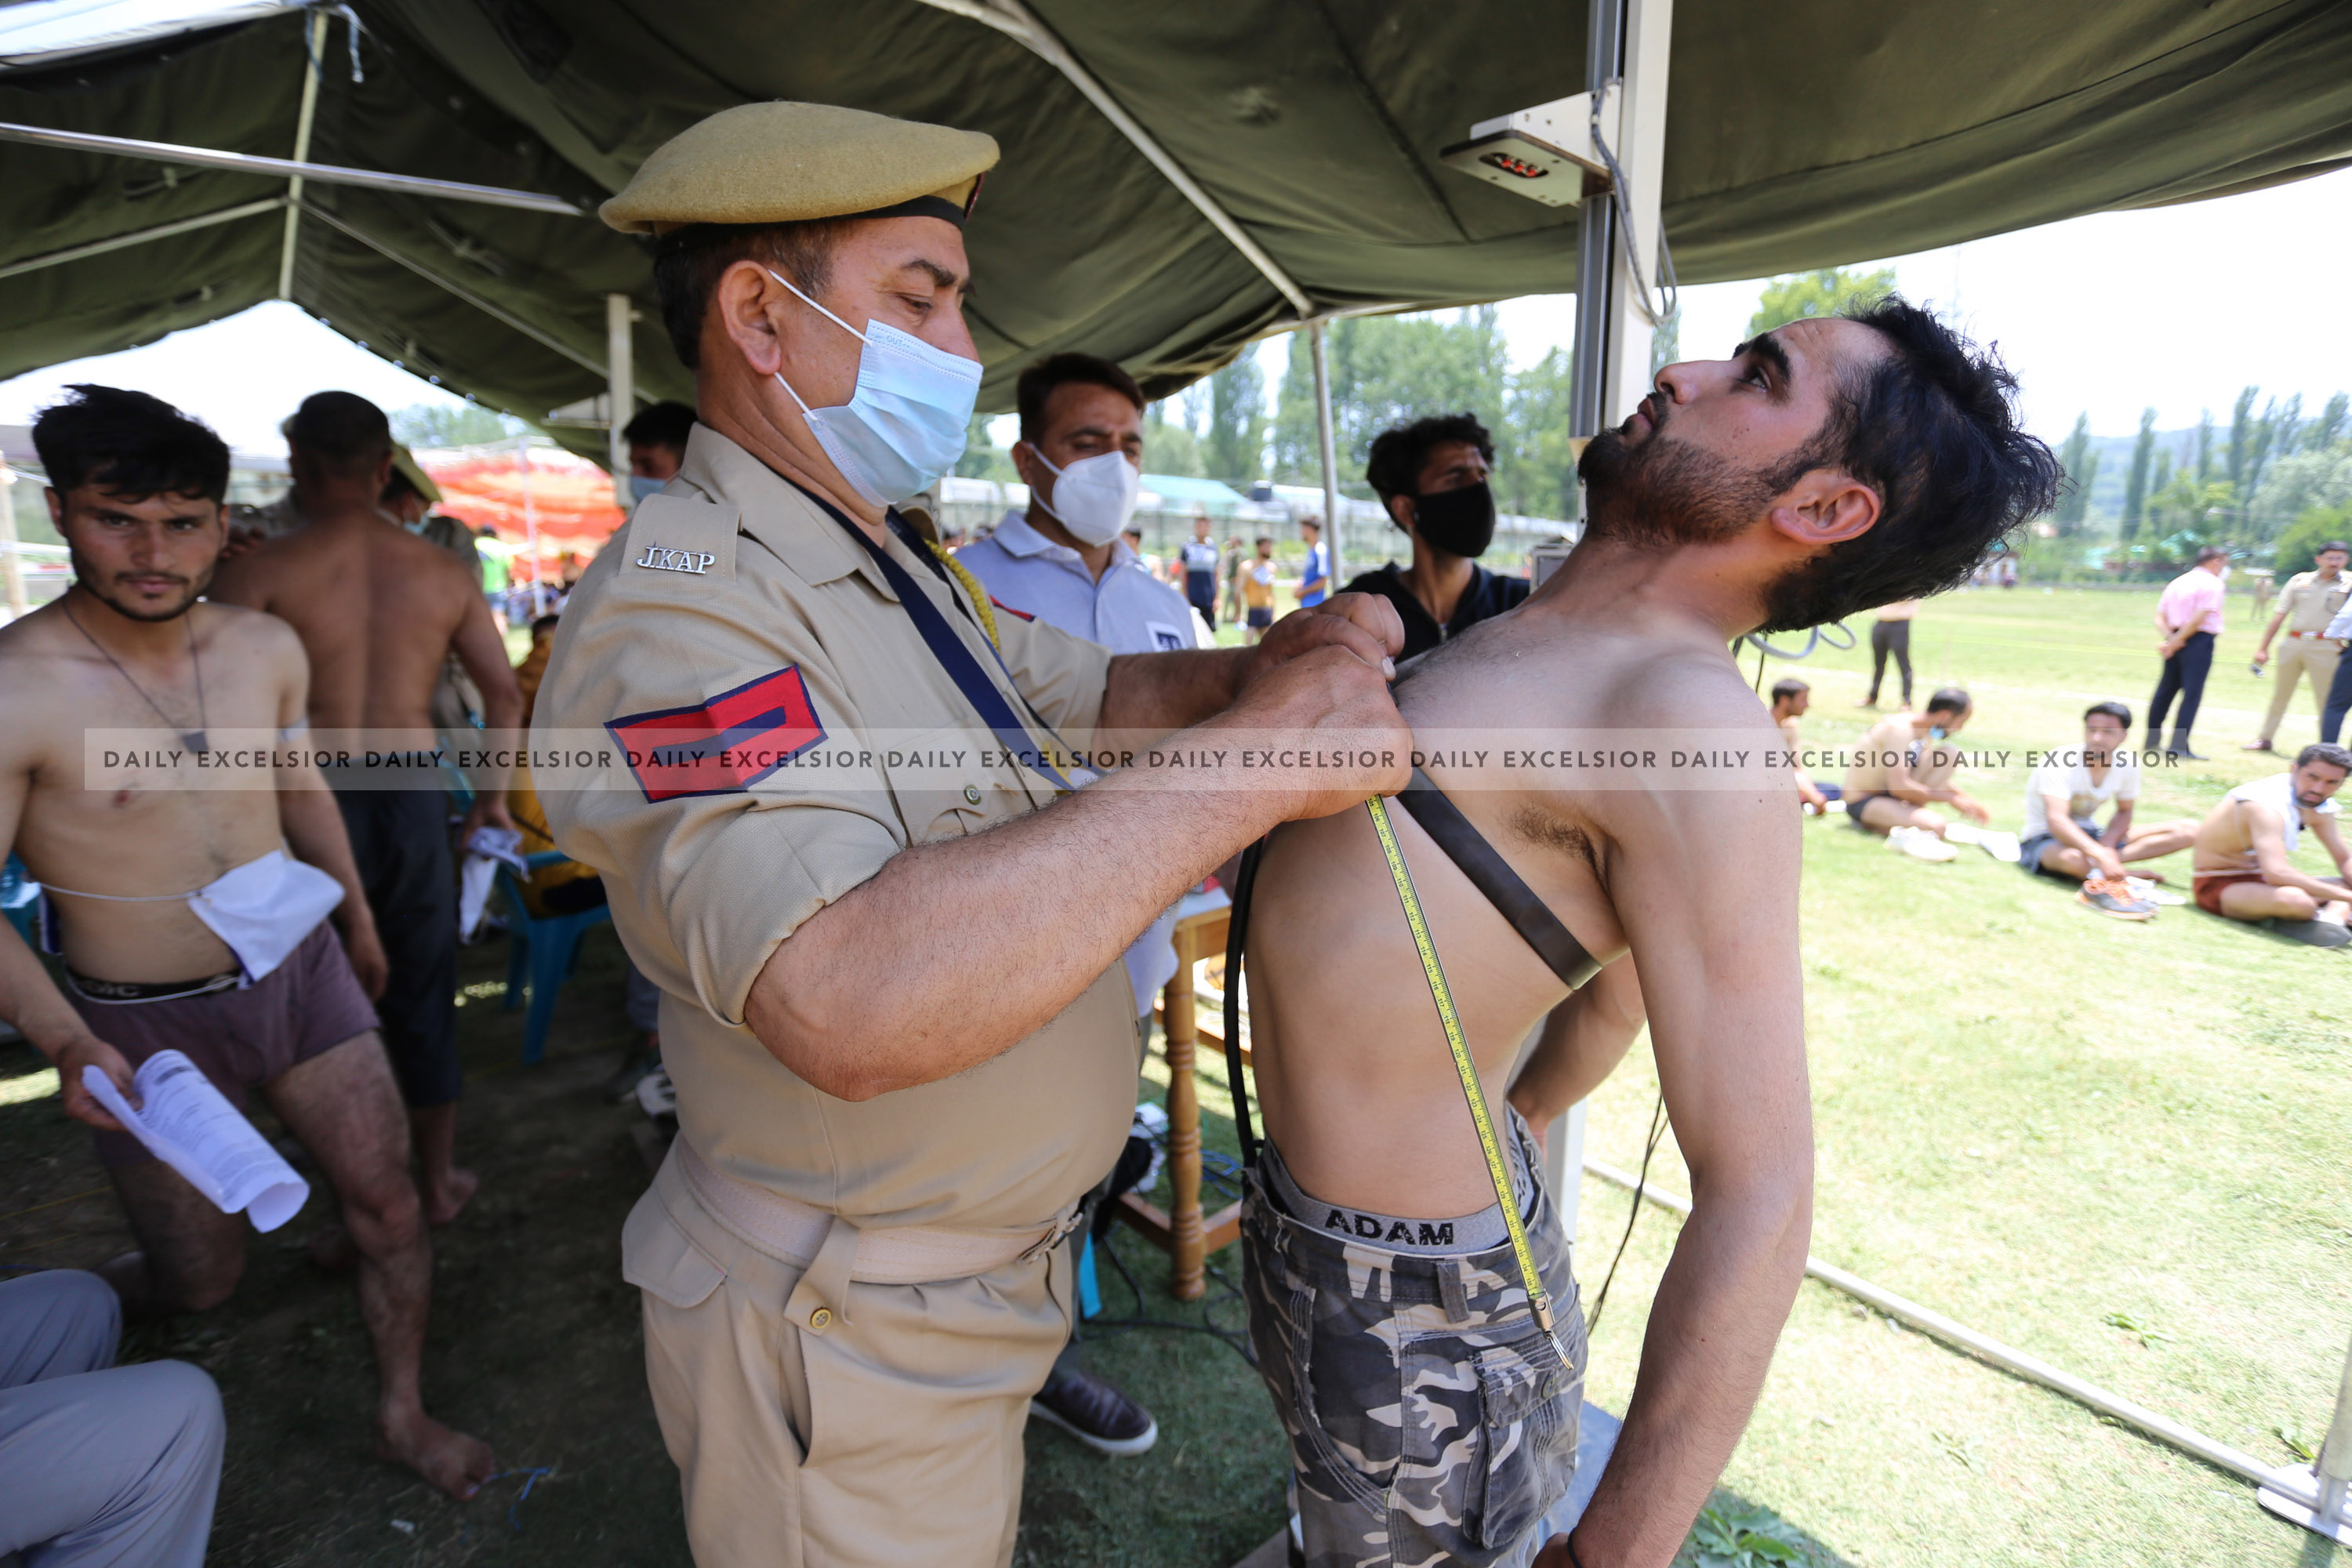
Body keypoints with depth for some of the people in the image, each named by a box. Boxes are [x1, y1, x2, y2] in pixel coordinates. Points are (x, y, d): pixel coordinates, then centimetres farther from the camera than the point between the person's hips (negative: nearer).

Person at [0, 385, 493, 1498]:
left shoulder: (267, 648, -4)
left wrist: (358, 918, 21)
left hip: (302, 974, 4)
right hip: (149, 1027, -3)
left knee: (389, 1208, 6)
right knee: (200, 1282, 13)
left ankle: (401, 1414, 30)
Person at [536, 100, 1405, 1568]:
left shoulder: (906, 568, 6)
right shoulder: (675, 604, -27)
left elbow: (1100, 693, 11)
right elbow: (851, 1004, -41)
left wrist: (1260, 668, -11)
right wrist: (1253, 759, -35)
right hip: (852, 1349, -8)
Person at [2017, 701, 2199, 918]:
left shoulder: (2128, 764, -4)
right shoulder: (2059, 763, -23)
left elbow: (2124, 812, 7)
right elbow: (2056, 821, -34)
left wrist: (2106, 847, -15)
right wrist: (2100, 855, -47)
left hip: (2090, 834, 8)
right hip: (2046, 838, -8)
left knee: (2187, 830, -8)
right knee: (2074, 858, -45)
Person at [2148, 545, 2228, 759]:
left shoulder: (2177, 582, 15)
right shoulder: (2212, 583, -6)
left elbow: (2160, 618, 8)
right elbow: (2199, 618, -16)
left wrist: (2170, 639, -5)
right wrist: (2176, 642, -12)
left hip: (2176, 642, 7)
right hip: (2199, 641, -7)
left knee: (2166, 690, 14)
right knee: (2192, 693, -7)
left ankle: (2152, 739, 20)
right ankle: (2179, 746, -10)